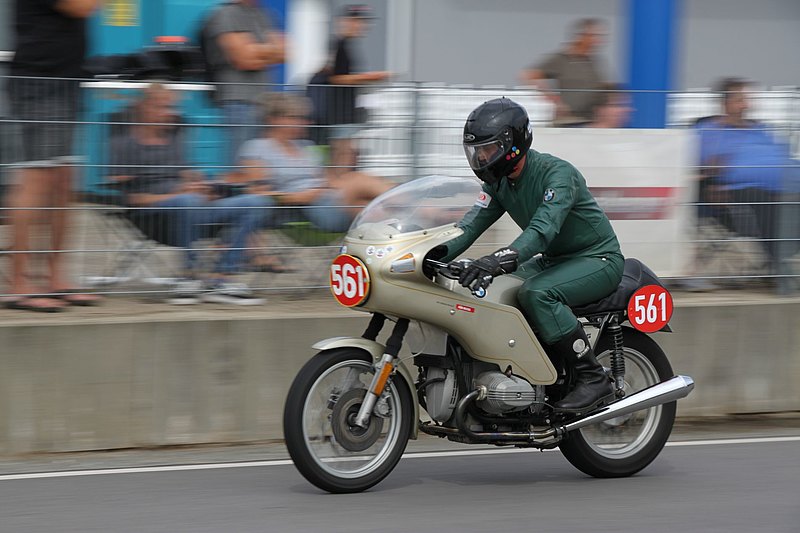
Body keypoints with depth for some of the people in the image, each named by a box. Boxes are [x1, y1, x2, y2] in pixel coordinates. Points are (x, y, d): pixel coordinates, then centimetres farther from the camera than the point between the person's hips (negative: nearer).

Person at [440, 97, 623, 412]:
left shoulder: (557, 173, -24)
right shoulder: (499, 182, 3)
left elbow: (543, 228, -38)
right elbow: (471, 226, -4)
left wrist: (500, 260, -54)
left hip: (598, 259, -9)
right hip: (553, 259, 9)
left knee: (536, 293, -34)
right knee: (483, 289, -6)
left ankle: (593, 378, -27)